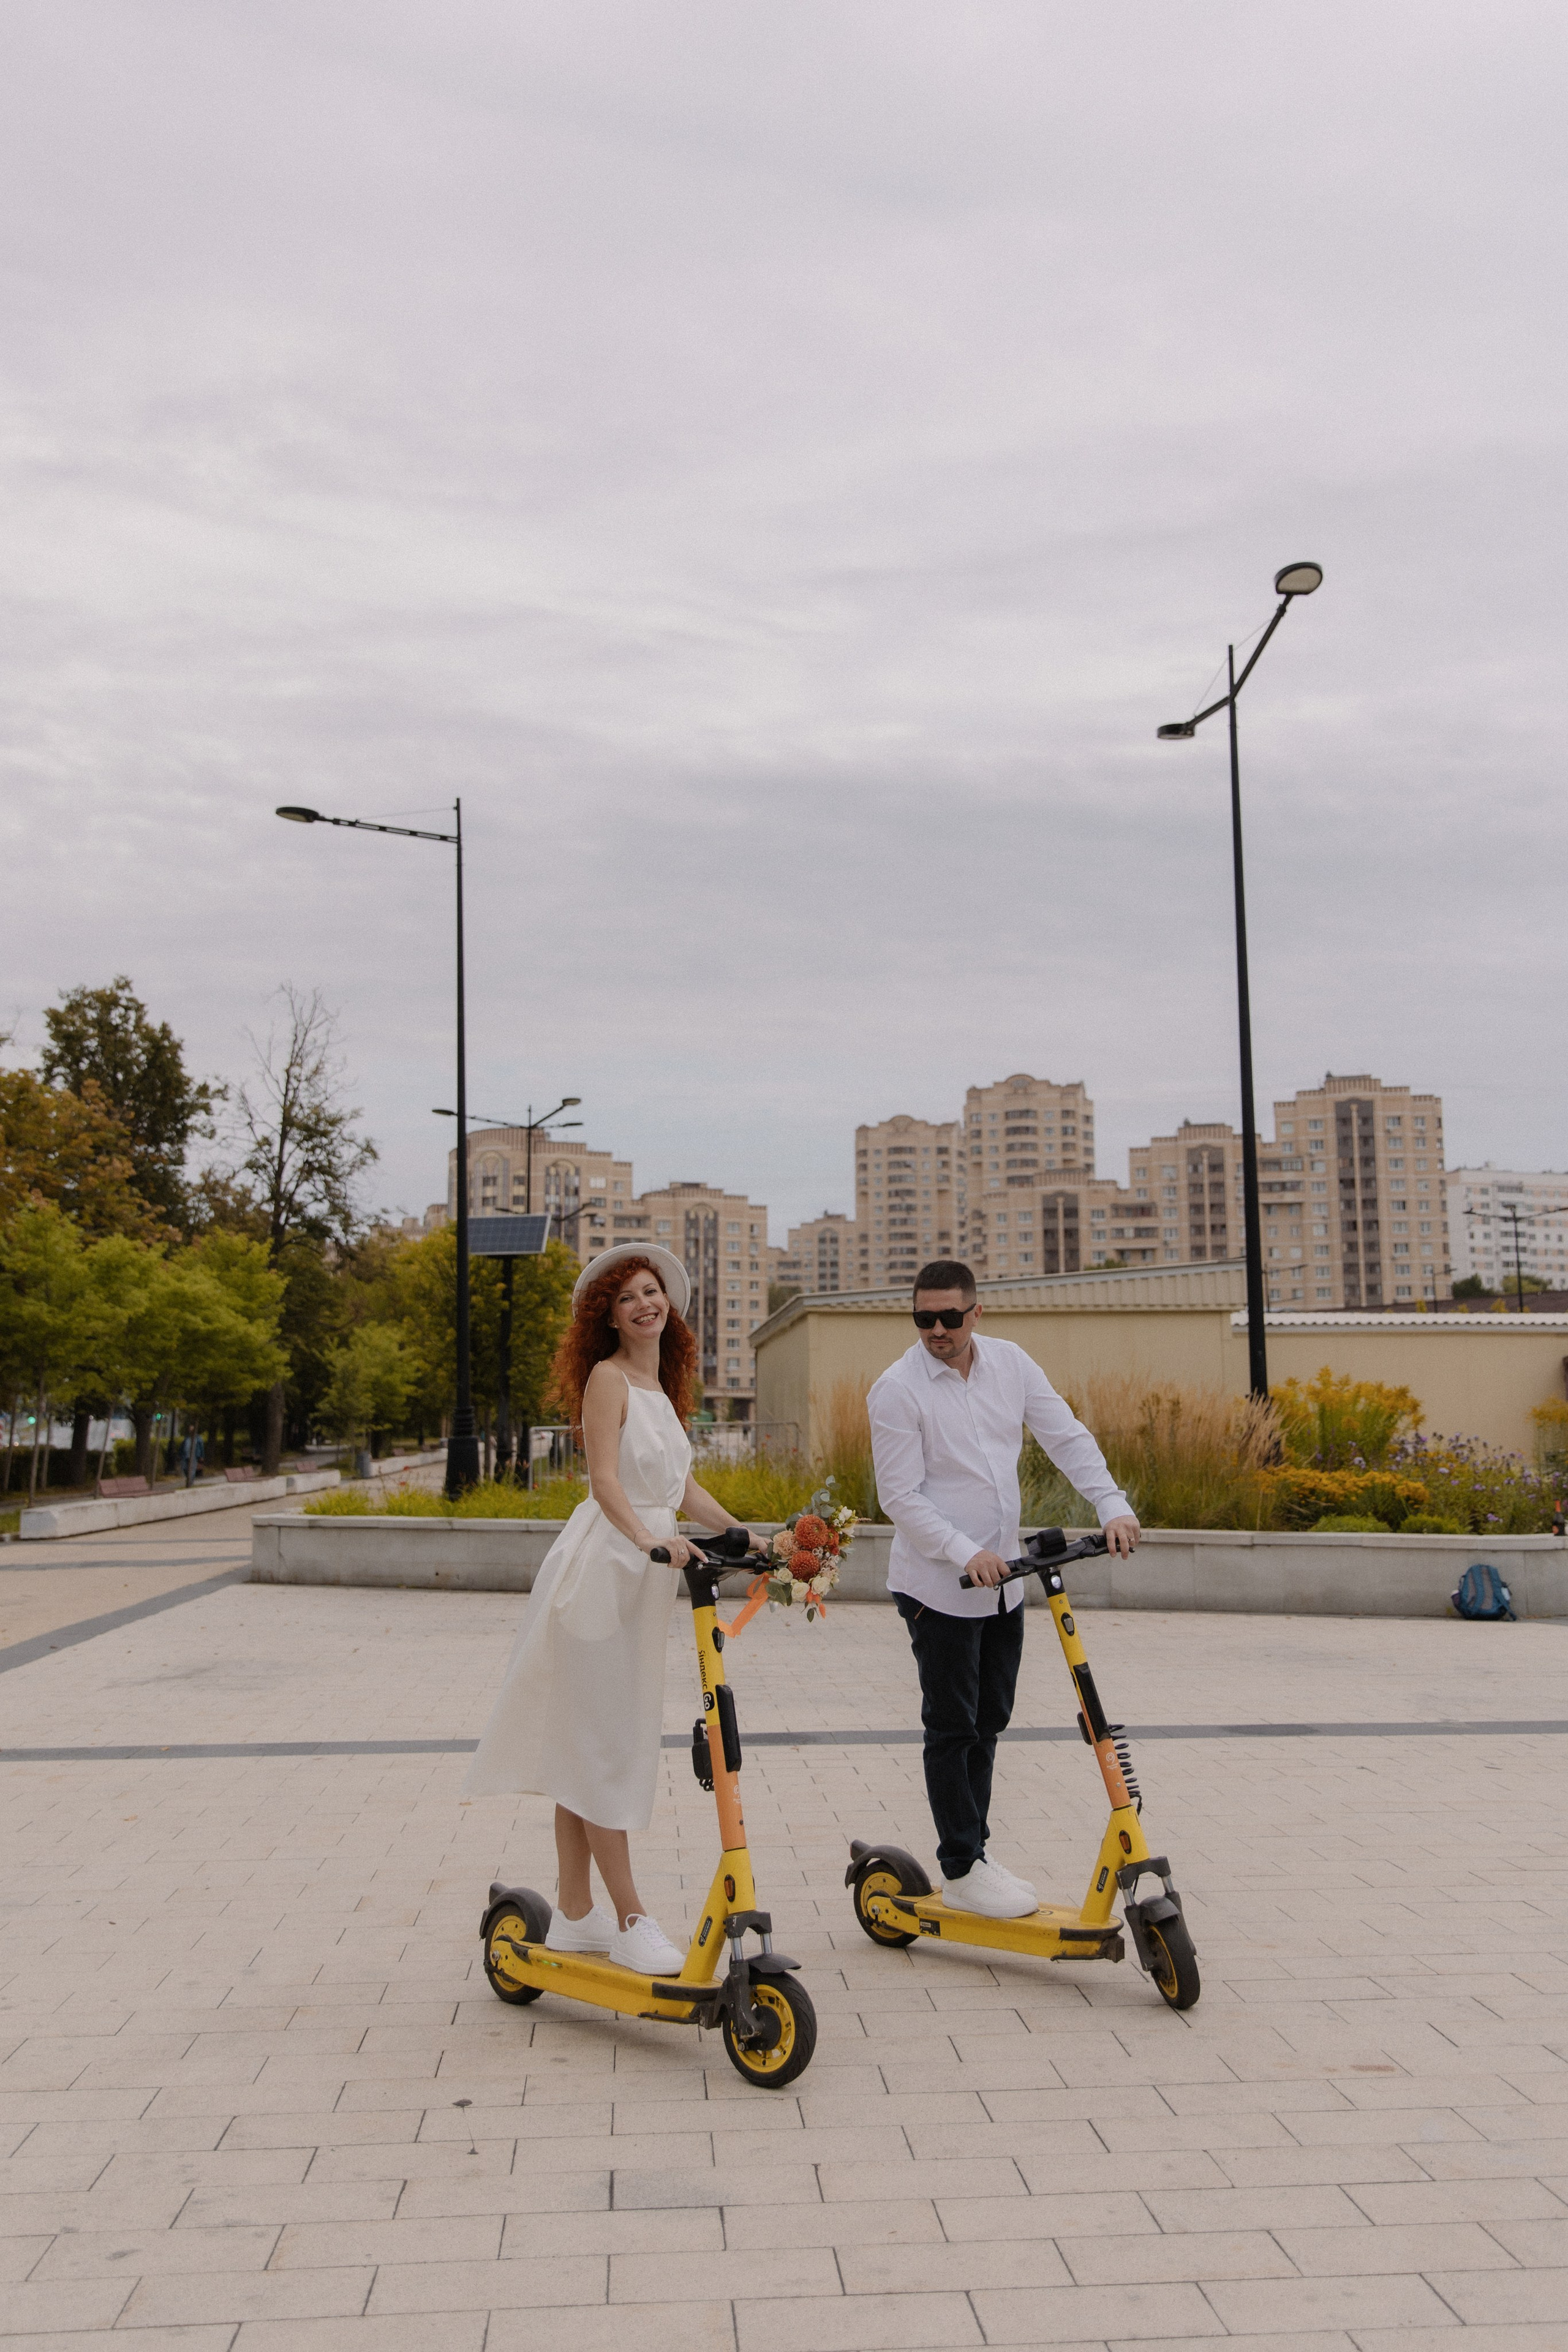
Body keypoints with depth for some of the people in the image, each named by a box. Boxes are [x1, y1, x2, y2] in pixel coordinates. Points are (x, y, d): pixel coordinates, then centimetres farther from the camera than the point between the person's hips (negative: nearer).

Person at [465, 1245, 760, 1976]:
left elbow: (682, 1486, 17)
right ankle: (630, 1919, 4)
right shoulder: (607, 1376, -10)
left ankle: (575, 1914, 23)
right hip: (599, 1566, -9)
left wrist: (749, 1537, 10)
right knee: (598, 1746, -2)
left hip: (641, 1577, 9)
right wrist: (651, 1539, -36)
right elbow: (605, 1479, -21)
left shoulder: (663, 1386, 15)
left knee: (589, 1746, 14)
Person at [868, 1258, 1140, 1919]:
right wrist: (967, 1553, -25)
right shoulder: (897, 1389, -14)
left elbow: (1067, 1437, 3)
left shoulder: (1011, 1364, 2)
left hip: (1003, 1579, 6)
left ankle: (975, 1851, 28)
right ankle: (961, 1871, 11)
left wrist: (1112, 1505, -11)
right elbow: (901, 1497, -15)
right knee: (952, 1727, 0)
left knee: (989, 1721, 15)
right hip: (937, 1585, -6)